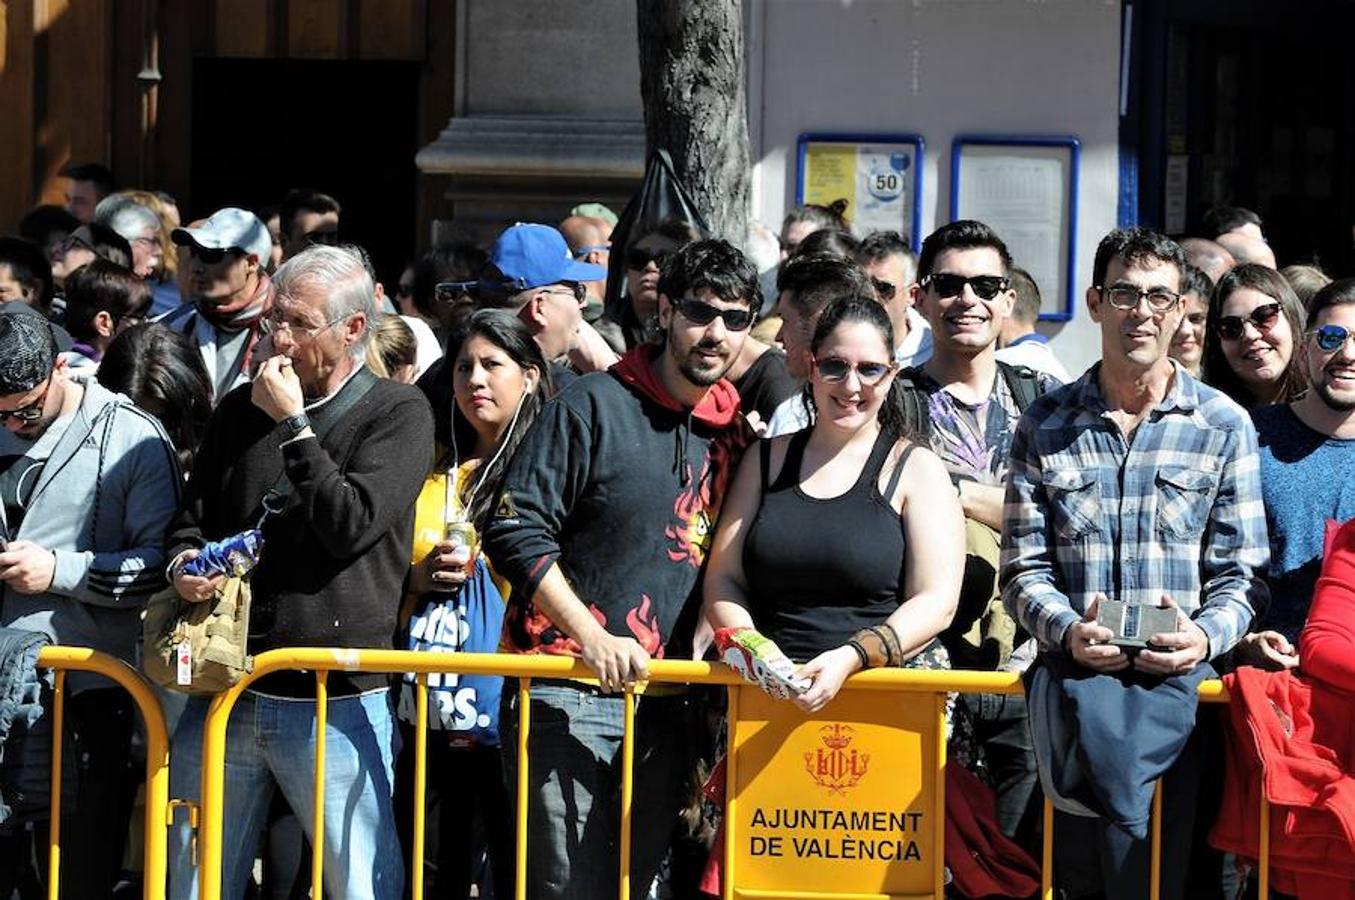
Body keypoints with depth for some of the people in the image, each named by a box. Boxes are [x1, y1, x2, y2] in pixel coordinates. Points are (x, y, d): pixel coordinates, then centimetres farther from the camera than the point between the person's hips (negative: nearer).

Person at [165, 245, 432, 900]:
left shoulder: (398, 414, -1)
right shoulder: (242, 410, 13)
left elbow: (350, 525, -14)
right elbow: (191, 520, 19)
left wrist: (293, 424, -10)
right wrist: (184, 566, -3)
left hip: (337, 704, -5)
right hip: (226, 692, 5)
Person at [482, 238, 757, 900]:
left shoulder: (736, 426, 11)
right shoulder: (592, 406, -5)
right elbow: (515, 532, -10)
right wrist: (592, 639, -17)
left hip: (667, 704, 6)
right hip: (571, 695, -5)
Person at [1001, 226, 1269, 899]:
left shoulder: (1224, 425, 10)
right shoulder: (1045, 426, 13)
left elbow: (1241, 575, 8)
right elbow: (1024, 569, 10)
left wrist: (1205, 636, -13)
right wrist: (1068, 631, -11)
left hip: (1180, 677, -1)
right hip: (1071, 669, 1)